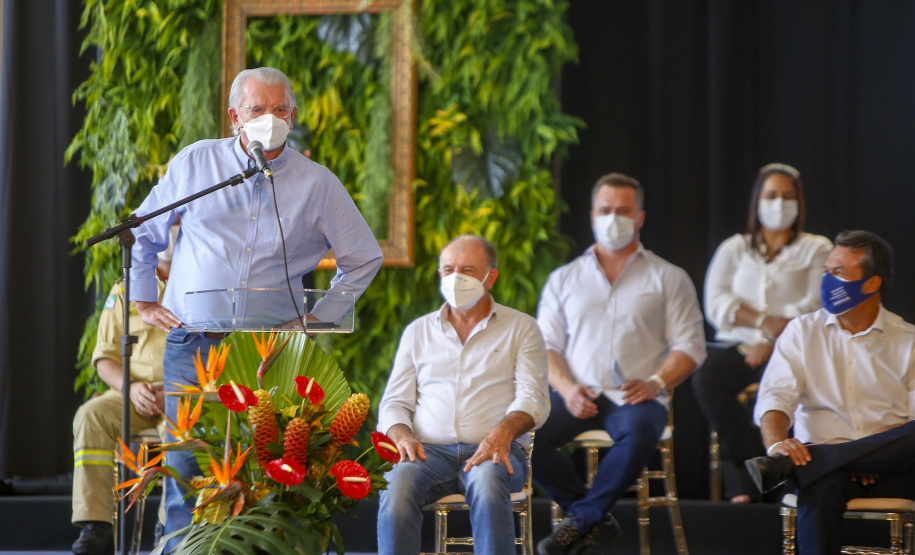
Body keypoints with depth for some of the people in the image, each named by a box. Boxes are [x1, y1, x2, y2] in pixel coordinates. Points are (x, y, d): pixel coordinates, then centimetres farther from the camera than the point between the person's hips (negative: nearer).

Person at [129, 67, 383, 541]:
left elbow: (364, 258, 17)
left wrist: (321, 317, 8)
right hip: (191, 344, 0)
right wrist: (144, 301, 14)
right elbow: (141, 233, 20)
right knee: (185, 467, -5)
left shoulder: (318, 184, 6)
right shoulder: (196, 163, 7)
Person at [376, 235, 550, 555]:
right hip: (431, 450, 2)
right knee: (398, 483, -34)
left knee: (486, 480, -39)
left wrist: (503, 432, -21)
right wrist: (402, 436, -7)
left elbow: (533, 398, 2)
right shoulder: (418, 332, 22)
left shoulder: (521, 328, 14)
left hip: (496, 451, -2)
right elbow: (394, 402, 18)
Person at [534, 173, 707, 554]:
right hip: (578, 396, 2)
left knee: (639, 435, -39)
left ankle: (580, 519, -20)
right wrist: (567, 388, -7)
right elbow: (546, 346, 13)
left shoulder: (668, 279, 13)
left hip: (635, 396, -2)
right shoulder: (564, 279, 19)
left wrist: (656, 382, -13)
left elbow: (690, 345, 6)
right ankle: (596, 519, -15)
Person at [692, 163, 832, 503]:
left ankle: (742, 482, -28)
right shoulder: (734, 249, 21)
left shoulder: (817, 250, 15)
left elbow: (815, 305, -1)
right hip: (737, 345, 2)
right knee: (707, 379, -32)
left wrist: (772, 340, -15)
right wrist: (763, 321, -12)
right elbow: (716, 305, 5)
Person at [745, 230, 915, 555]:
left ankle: (785, 466, -36)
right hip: (822, 460, 0)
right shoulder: (802, 331, 17)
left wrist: (879, 455, -20)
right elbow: (775, 396, 2)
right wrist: (776, 443, -21)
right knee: (820, 488, -38)